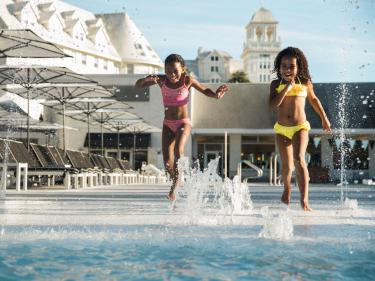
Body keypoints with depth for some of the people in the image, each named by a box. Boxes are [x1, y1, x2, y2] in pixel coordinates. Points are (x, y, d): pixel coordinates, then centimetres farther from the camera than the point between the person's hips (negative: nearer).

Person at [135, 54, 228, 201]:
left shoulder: (187, 80, -9)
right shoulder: (161, 80, -5)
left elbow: (205, 90, 2)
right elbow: (138, 85, -4)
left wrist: (216, 94, -20)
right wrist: (146, 79, -27)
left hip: (183, 123, -3)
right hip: (168, 124, 3)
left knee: (178, 151, -29)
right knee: (167, 163, -3)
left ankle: (174, 185, -16)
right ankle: (175, 179, 28)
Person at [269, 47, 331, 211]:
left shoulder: (305, 83, 1)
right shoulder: (276, 84, 0)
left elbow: (313, 100, 19)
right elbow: (273, 105, -15)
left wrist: (324, 118, 25)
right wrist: (287, 88, -19)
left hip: (300, 127, -2)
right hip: (282, 129, 2)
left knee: (299, 159, -21)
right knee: (286, 164, 10)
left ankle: (304, 201, -28)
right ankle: (287, 188, 43)